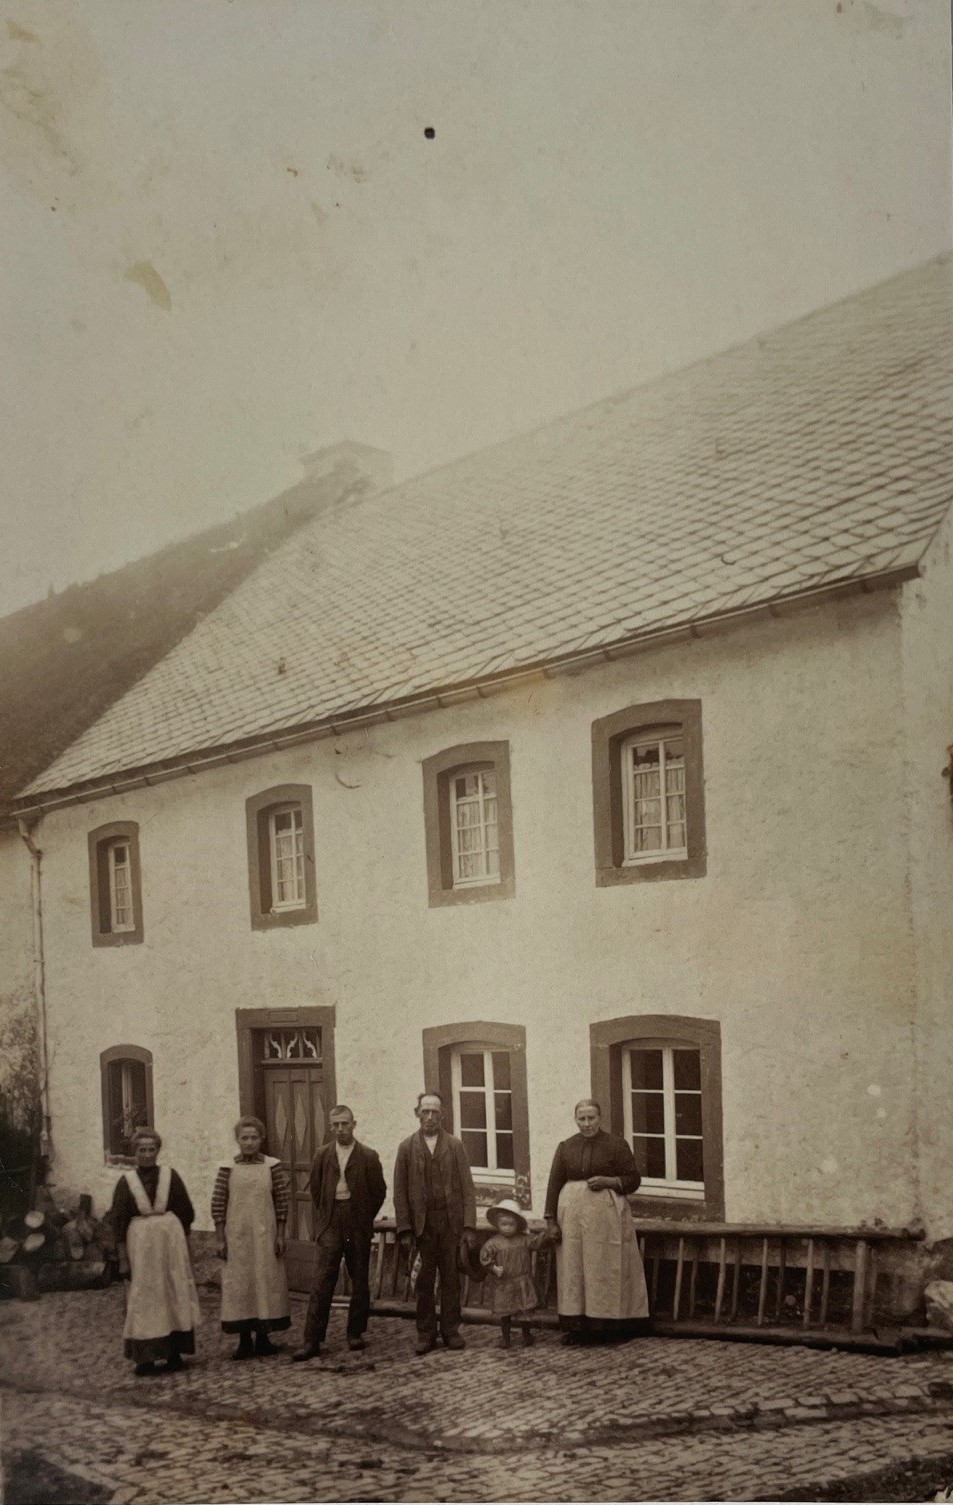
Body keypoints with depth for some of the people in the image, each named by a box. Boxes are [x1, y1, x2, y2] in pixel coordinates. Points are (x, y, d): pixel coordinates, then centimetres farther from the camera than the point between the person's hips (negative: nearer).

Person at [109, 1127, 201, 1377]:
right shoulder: (126, 1181, 1)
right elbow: (118, 1220, 0)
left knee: (174, 1296, 4)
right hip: (140, 1243, -1)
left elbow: (186, 1213, 7)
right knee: (143, 1300, 0)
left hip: (171, 1240, 1)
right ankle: (145, 1357, 4)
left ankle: (174, 1353, 11)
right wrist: (124, 1256, -4)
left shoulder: (170, 1176, 3)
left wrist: (181, 1241, 1)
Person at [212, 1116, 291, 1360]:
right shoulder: (227, 1168, -1)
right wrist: (220, 1239, -4)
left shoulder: (272, 1166, 1)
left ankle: (263, 1338, 16)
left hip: (265, 1236, 1)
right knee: (239, 1285, 2)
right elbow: (217, 1204, 0)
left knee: (266, 1283, 4)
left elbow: (282, 1201, 2)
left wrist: (280, 1236, -2)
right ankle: (245, 1341, 11)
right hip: (237, 1237, 0)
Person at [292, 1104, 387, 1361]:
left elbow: (379, 1191, 5)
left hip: (359, 1227, 0)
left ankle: (355, 1333, 21)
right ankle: (312, 1341, -8)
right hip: (330, 1226, 0)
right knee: (321, 1282, -7)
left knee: (360, 1282, 7)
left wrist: (365, 1218, 7)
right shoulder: (323, 1156, 4)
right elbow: (315, 1189, 15)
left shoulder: (368, 1157, -1)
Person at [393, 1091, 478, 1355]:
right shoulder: (406, 1147, 5)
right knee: (424, 1280, 3)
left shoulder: (455, 1146, 6)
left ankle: (451, 1331, 14)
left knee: (450, 1277, 4)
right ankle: (426, 1334, 12)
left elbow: (467, 1188, 3)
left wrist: (469, 1226, -5)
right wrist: (404, 1229, -4)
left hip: (451, 1221, 0)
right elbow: (400, 1191, 3)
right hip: (422, 1222, 0)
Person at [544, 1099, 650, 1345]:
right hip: (572, 1214, 3)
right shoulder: (566, 1147, 9)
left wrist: (607, 1181, -14)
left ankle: (607, 1322, 7)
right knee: (574, 1269, 3)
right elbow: (554, 1185, 8)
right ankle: (578, 1326, 9)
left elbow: (633, 1179, 3)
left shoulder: (616, 1146, 1)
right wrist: (551, 1220, 2)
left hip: (606, 1214, -3)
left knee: (606, 1268, -1)